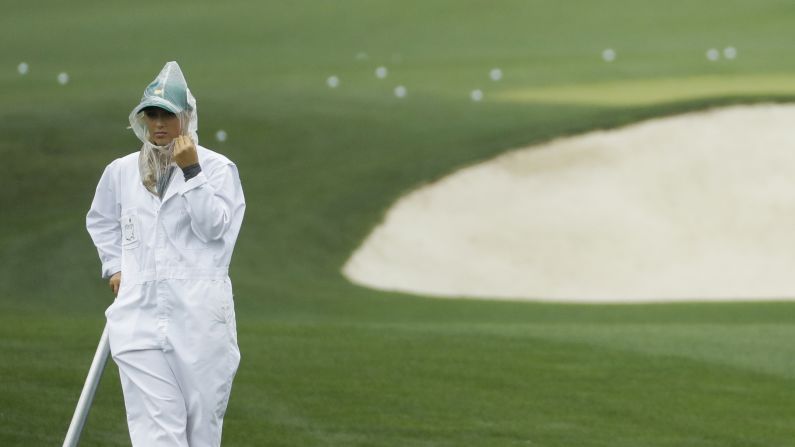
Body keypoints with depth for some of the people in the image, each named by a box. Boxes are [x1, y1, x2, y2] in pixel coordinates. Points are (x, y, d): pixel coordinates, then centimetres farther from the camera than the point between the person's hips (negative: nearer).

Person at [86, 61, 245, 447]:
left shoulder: (217, 168, 1)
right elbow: (100, 220, 30)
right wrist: (113, 266, 17)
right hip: (140, 312, 2)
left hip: (199, 312, -2)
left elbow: (214, 227, -10)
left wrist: (191, 172, -14)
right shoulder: (121, 172, 12)